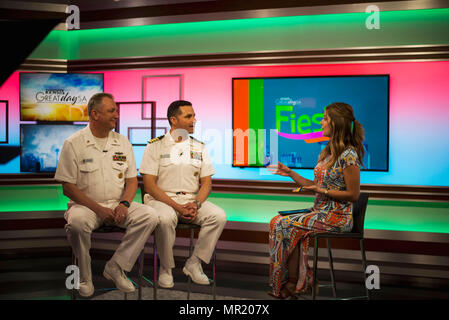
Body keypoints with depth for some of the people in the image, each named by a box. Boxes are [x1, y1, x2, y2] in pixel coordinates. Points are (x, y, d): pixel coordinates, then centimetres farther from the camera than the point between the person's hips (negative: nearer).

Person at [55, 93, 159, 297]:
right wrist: (99, 209, -17)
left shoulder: (122, 143, 10)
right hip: (86, 204, -4)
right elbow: (68, 187, -7)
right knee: (77, 222, -37)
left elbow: (132, 180, 11)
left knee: (149, 216, -22)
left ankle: (116, 267, -11)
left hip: (118, 205, 4)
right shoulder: (73, 144, -3)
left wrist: (124, 204, -11)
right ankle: (84, 277, -12)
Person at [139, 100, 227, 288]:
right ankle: (166, 268, -14)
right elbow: (149, 185, -6)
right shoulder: (155, 146, 1)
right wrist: (177, 206, -16)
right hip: (161, 199, -4)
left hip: (191, 200, 4)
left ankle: (194, 264, -9)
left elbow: (206, 183, 11)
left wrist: (196, 204, -11)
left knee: (219, 215, -23)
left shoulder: (199, 147, 14)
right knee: (165, 218, -37)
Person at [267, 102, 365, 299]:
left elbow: (353, 195, -15)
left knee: (284, 224, -15)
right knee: (279, 222, -10)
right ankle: (299, 281, -4)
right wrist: (290, 174, 12)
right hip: (321, 212, 8)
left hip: (337, 217, -8)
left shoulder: (348, 155, -15)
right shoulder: (328, 151, 13)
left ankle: (294, 283, -1)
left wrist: (323, 191, -21)